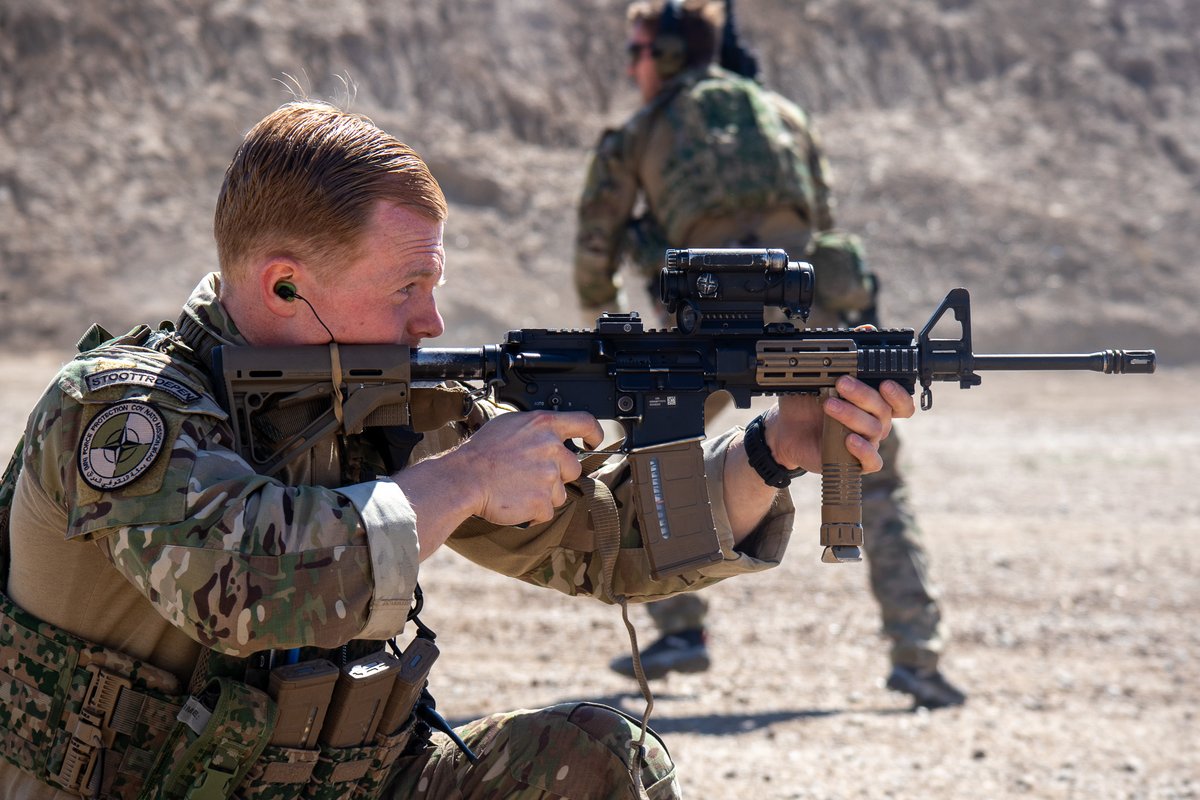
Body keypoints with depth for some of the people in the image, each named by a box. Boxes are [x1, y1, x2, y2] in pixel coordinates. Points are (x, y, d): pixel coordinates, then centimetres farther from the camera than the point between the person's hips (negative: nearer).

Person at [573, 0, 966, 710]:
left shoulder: (642, 133, 19)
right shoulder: (784, 113, 26)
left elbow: (597, 246, 22)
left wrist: (599, 311, 42)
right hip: (807, 302, 2)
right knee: (875, 480, 9)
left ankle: (680, 631, 16)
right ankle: (918, 655, -2)